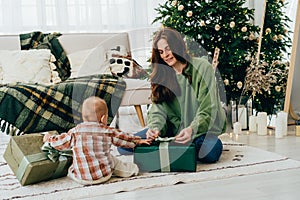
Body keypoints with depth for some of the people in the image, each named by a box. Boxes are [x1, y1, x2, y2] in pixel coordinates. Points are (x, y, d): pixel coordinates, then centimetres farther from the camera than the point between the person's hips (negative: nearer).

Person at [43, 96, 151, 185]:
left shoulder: (75, 132, -3)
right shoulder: (108, 132, -2)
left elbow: (59, 142, 9)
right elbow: (124, 138, 13)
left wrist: (49, 138, 30)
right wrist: (138, 141, 32)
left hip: (81, 178, 1)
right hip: (104, 175, 0)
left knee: (71, 169, 29)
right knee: (111, 158, 24)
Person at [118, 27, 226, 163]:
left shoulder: (202, 67, -6)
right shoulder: (161, 75, 7)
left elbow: (208, 109, -12)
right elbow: (158, 108, -2)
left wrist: (192, 129, -30)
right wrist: (154, 127, -24)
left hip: (200, 128, -3)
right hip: (173, 129, 3)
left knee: (210, 152, -38)